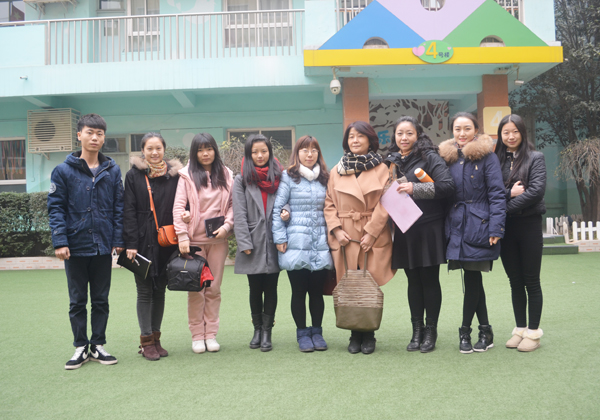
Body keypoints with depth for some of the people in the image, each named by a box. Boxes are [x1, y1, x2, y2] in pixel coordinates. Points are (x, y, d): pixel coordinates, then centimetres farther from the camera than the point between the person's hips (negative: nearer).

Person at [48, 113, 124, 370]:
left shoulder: (112, 170, 4)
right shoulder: (64, 171, -3)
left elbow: (119, 207, 6)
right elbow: (55, 208, -4)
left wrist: (118, 240, -1)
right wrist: (60, 242, -12)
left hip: (103, 247, 2)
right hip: (76, 247, -2)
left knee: (101, 300, 11)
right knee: (77, 301, 9)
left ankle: (98, 346, 23)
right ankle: (80, 347, 21)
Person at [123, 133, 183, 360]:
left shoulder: (174, 174, 6)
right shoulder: (134, 175, 0)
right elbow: (129, 211, -4)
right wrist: (130, 243, -11)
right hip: (143, 242, -2)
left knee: (160, 290, 10)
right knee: (145, 291, 2)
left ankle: (156, 338, 21)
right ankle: (146, 341, 11)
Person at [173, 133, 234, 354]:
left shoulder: (226, 175, 9)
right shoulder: (187, 175, 1)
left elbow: (232, 204, 9)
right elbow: (178, 206, -5)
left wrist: (226, 225, -7)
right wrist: (182, 236, -13)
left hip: (217, 239, 2)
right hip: (194, 240, -2)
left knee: (214, 288, 7)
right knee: (195, 288, 2)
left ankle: (211, 334, 15)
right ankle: (197, 335, 12)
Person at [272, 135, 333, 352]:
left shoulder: (324, 178, 13)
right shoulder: (288, 177, 1)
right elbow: (277, 209, -2)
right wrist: (280, 238, -8)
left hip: (320, 245, 3)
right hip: (297, 243, -3)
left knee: (317, 290, 6)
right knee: (299, 291, 3)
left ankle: (317, 332, 20)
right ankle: (302, 333, 17)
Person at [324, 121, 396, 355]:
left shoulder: (381, 169, 4)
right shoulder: (337, 171, 11)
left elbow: (385, 204, -3)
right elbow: (329, 205, 9)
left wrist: (371, 233, -11)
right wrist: (336, 229, -5)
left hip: (374, 237, -2)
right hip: (345, 238, 2)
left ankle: (368, 336, 14)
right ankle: (355, 336, 16)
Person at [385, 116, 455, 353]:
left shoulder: (429, 157, -4)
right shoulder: (392, 162, 12)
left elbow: (447, 186, -15)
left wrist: (415, 188, -20)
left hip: (428, 229, -4)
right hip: (403, 230, 5)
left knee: (429, 280, 1)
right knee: (413, 281, 10)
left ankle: (431, 331, 13)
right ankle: (417, 330, 18)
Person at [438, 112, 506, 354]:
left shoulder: (486, 156, -3)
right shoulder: (448, 157, 11)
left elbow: (497, 194, -7)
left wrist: (496, 228, -13)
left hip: (479, 225, -4)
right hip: (457, 226, 5)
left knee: (472, 277, -2)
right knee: (473, 278, 9)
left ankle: (465, 330, 12)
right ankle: (485, 330, 19)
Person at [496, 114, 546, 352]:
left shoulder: (535, 158, 0)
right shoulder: (495, 160, 6)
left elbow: (537, 190, -12)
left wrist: (507, 207, -15)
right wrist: (510, 193, -17)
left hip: (529, 224, -3)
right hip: (505, 227, 3)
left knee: (531, 281, 4)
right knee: (515, 281, 11)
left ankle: (533, 332, 13)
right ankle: (520, 329, 21)